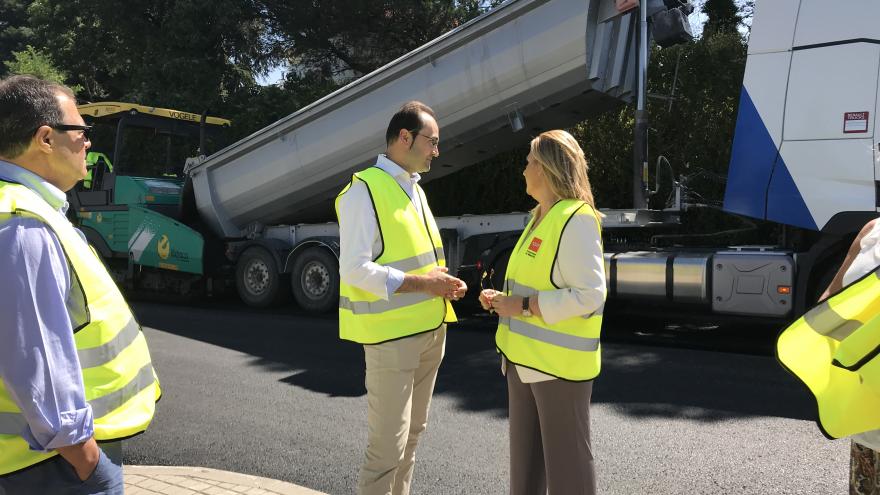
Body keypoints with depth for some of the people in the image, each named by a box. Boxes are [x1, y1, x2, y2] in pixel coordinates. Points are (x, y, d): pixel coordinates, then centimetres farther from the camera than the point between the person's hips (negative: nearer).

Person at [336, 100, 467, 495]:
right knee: (387, 446, -4)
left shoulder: (414, 189, 15)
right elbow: (355, 269, -21)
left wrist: (441, 281, 3)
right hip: (392, 335, -9)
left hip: (429, 329, 9)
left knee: (411, 434, 18)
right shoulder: (365, 189, -13)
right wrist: (422, 283, -19)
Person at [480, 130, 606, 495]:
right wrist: (503, 300, 4)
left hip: (558, 362, -9)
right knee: (525, 455, 19)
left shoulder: (576, 220, -17)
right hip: (527, 359, 9)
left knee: (566, 457, 3)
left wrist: (522, 306, -20)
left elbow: (589, 295, -23)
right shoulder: (541, 219, 13)